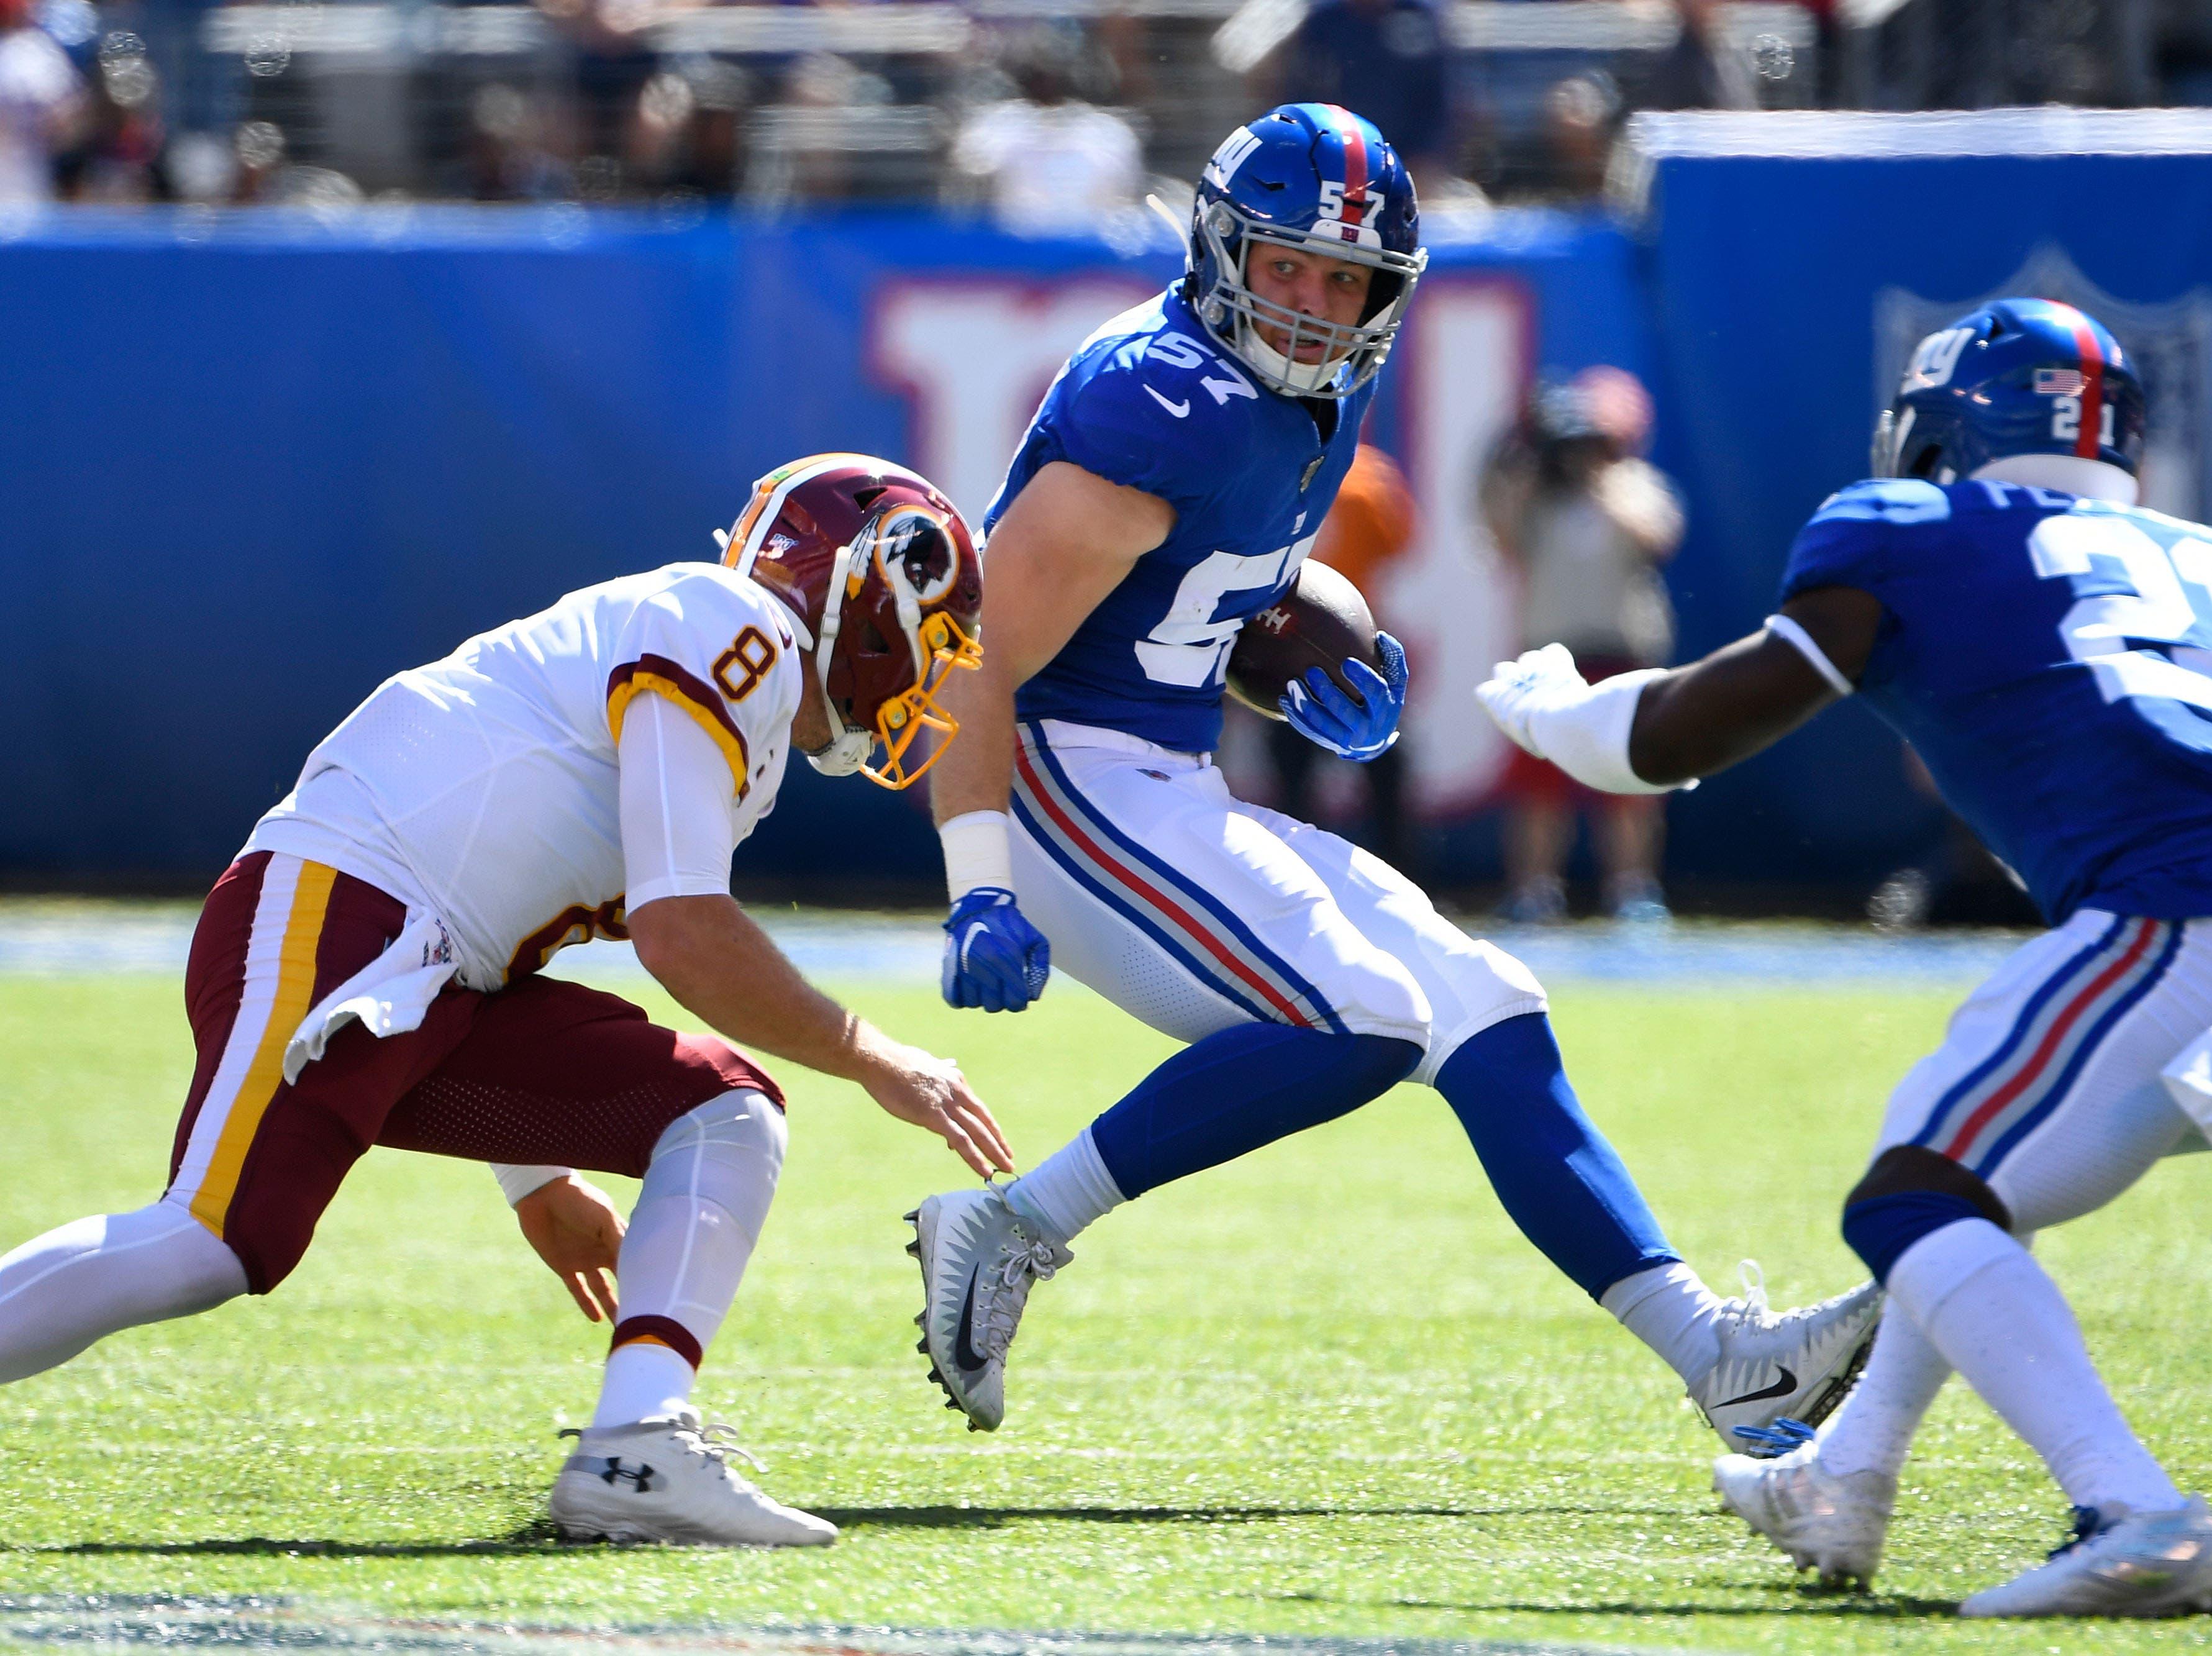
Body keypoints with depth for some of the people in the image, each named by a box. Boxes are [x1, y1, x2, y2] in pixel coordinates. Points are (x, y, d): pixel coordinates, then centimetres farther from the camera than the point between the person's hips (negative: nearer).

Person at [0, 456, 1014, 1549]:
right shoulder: (735, 630, -5)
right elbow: (684, 936, -13)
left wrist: (538, 1176, 37)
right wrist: (870, 1060, -1)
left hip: (442, 985, 10)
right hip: (325, 919, -10)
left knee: (728, 1119, 3)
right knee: (216, 1246, -25)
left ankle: (636, 1456, -14)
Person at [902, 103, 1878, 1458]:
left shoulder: (1319, 403, 9)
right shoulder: (1164, 409, -20)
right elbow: (980, 654, -22)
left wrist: (1311, 679, 7)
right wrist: (979, 892, -29)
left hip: (1176, 793, 10)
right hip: (1066, 784, -10)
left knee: (1484, 1016, 5)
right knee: (1360, 1023, -23)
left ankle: (1715, 1355, 6)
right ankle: (1016, 1229, -17)